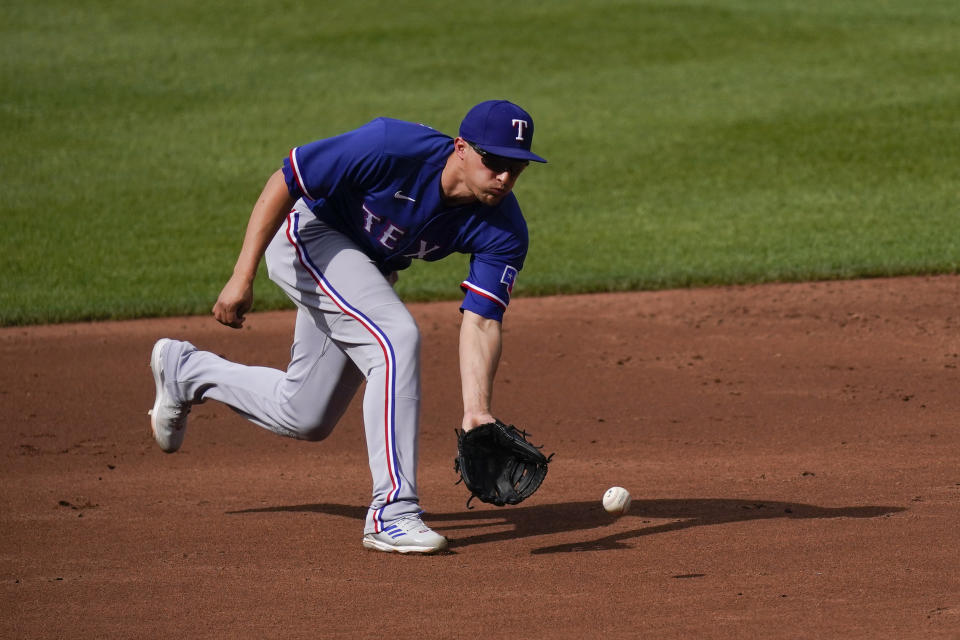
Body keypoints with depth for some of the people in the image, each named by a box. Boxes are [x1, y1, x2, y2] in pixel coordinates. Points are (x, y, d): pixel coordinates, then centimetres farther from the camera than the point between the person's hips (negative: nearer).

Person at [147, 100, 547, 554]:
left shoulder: (503, 232, -21)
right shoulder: (392, 149, -34)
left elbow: (480, 322, -25)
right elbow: (282, 183, -26)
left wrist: (477, 412, -39)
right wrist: (242, 277, -28)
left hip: (369, 269, 7)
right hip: (307, 231, -7)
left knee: (305, 419, 12)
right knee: (397, 338, -28)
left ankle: (184, 370, 38)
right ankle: (392, 512, -24)